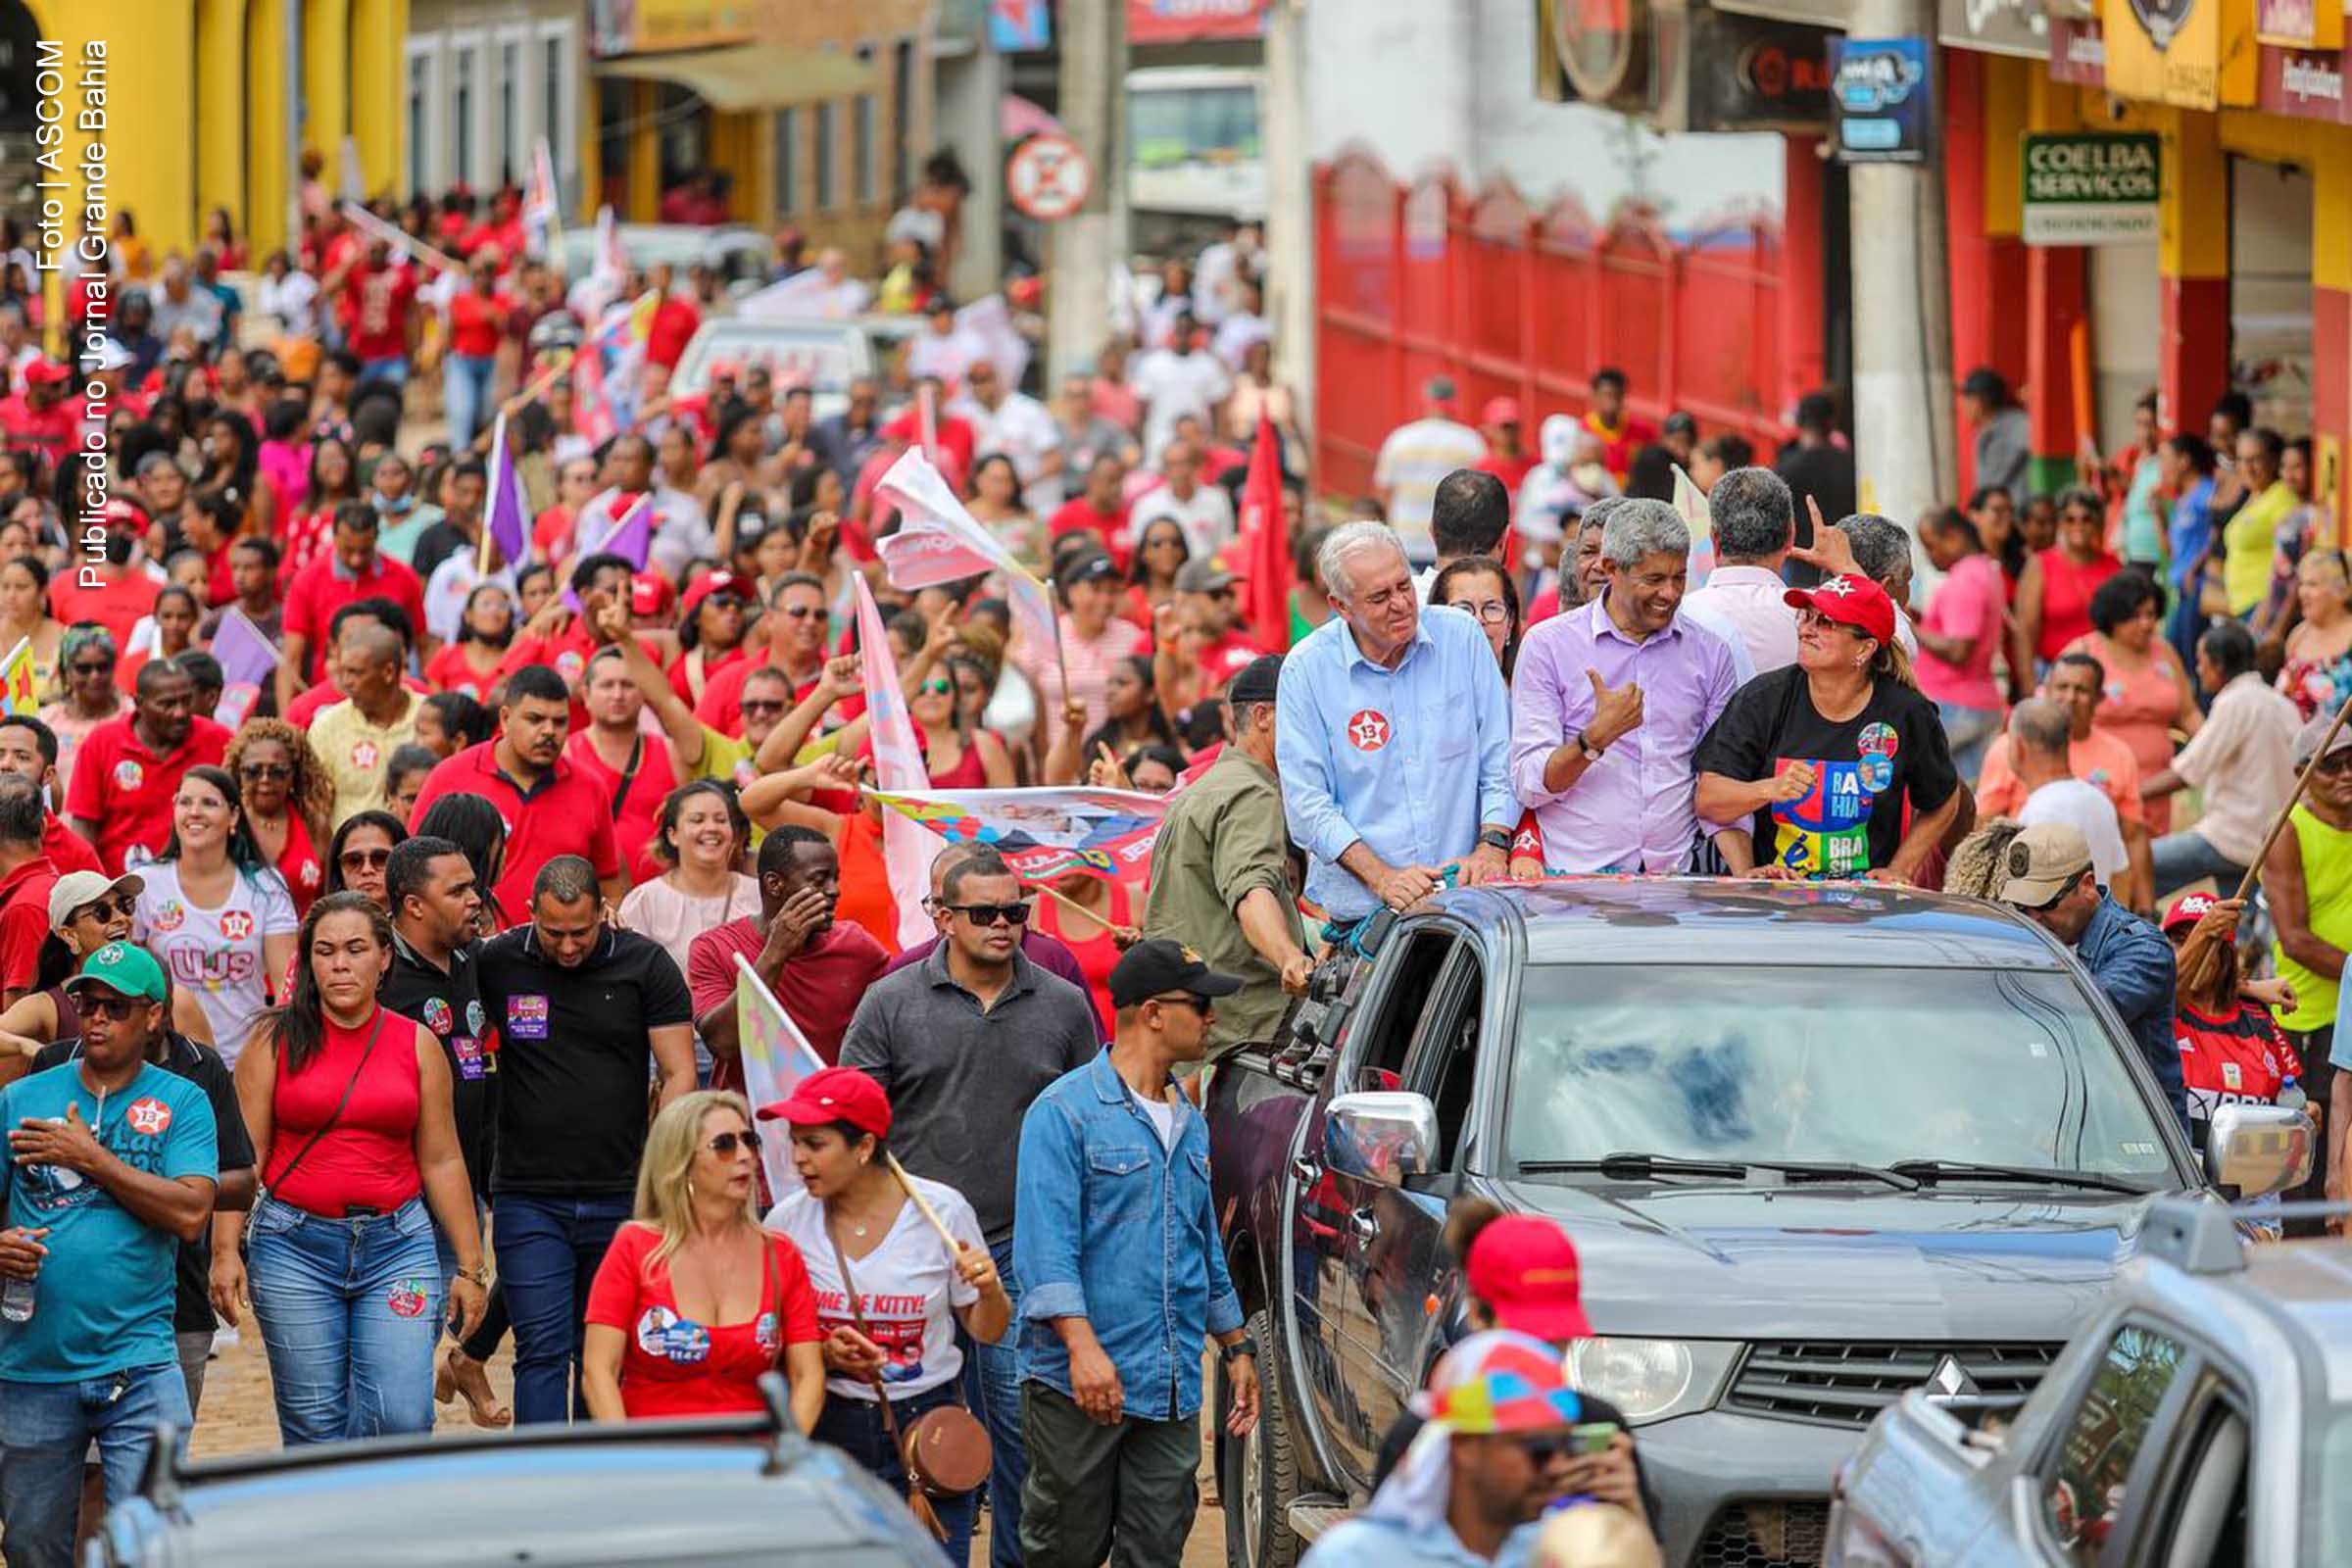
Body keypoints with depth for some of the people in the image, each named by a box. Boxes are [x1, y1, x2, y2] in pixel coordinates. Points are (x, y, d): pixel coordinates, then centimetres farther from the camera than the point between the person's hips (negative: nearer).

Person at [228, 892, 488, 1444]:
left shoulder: (417, 1044, 7)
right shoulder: (277, 1041, 2)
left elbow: (442, 1162, 10)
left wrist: (470, 1267, 9)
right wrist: (227, 1251, -10)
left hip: (397, 1243, 1)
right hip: (295, 1247, -1)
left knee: (402, 1417, -12)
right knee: (315, 1427, 1)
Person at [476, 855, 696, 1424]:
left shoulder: (646, 965, 0)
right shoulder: (496, 964, 1)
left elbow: (678, 1075, 0)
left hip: (621, 1200, 1)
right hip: (529, 1200, -1)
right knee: (543, 1350, -8)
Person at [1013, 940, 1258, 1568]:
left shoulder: (1190, 1124, 17)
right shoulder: (1065, 1111, -7)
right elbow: (1045, 1244, -15)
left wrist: (1237, 1349, 25)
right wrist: (1082, 1345, -25)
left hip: (1173, 1392, 7)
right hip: (1079, 1378, -7)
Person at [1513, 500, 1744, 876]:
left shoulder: (1710, 653, 13)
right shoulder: (1548, 645, 4)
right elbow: (1528, 785, -1)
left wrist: (1744, 880, 0)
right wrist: (1595, 739, -17)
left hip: (1675, 874, 3)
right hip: (1574, 875, -3)